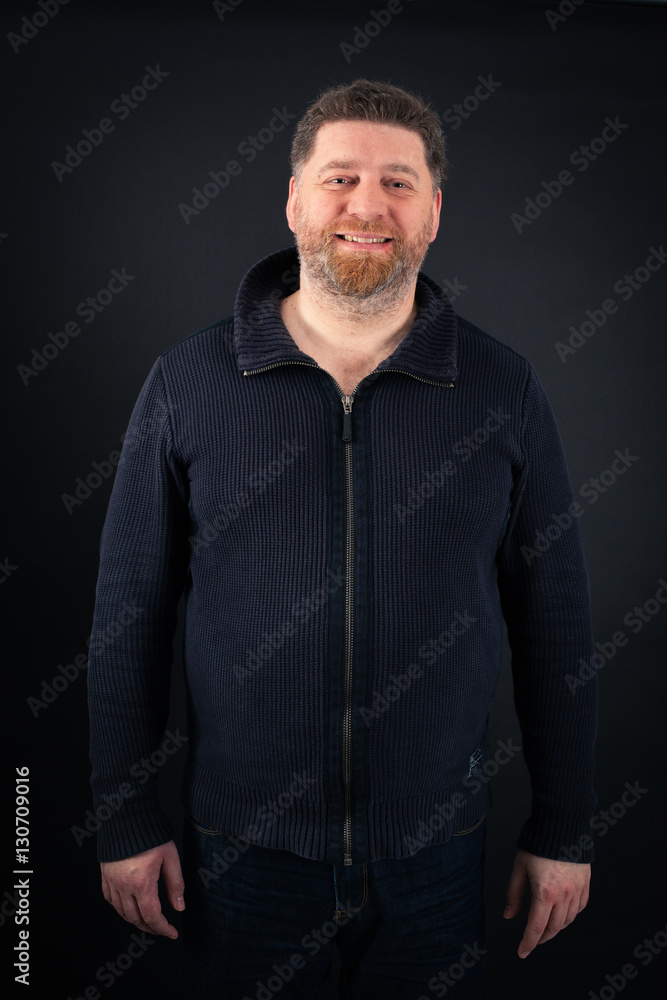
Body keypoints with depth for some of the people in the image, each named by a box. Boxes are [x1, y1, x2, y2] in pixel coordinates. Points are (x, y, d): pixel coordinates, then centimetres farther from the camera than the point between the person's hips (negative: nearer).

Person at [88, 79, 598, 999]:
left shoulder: (503, 389, -4)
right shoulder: (186, 382, -6)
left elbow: (554, 618, 0)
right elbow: (130, 611, -1)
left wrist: (563, 828, 3)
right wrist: (126, 819, 1)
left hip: (436, 845, 1)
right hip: (241, 843, 0)